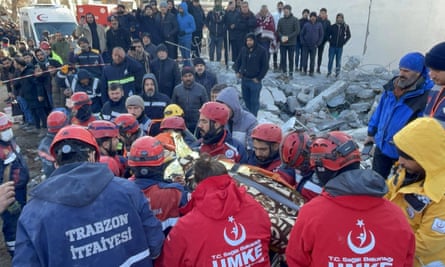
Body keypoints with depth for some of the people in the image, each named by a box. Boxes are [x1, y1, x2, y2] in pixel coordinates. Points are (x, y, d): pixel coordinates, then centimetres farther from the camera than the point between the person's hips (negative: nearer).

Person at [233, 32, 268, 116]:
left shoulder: (261, 51, -8)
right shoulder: (243, 50, 5)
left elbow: (265, 66, -7)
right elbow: (238, 61, 18)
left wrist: (258, 78, -10)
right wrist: (237, 71, 2)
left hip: (254, 81, -5)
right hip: (244, 79, 5)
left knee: (254, 101, 0)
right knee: (246, 99, 16)